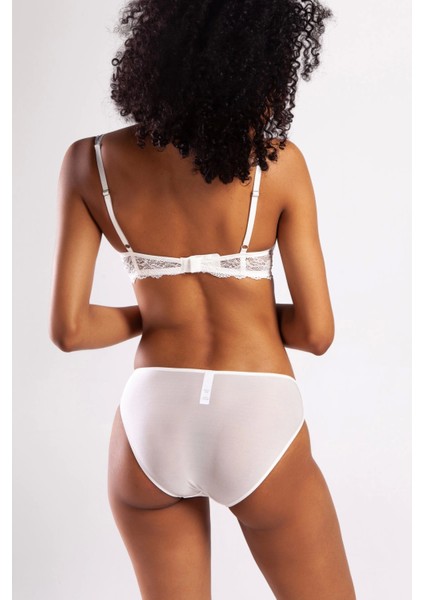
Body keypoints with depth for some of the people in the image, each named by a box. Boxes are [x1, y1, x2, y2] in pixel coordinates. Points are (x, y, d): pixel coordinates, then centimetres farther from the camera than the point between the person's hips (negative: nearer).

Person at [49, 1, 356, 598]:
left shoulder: (89, 162, -4)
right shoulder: (278, 163, -10)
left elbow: (69, 329, -4)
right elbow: (316, 331, -5)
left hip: (151, 421, 3)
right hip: (257, 424, -2)